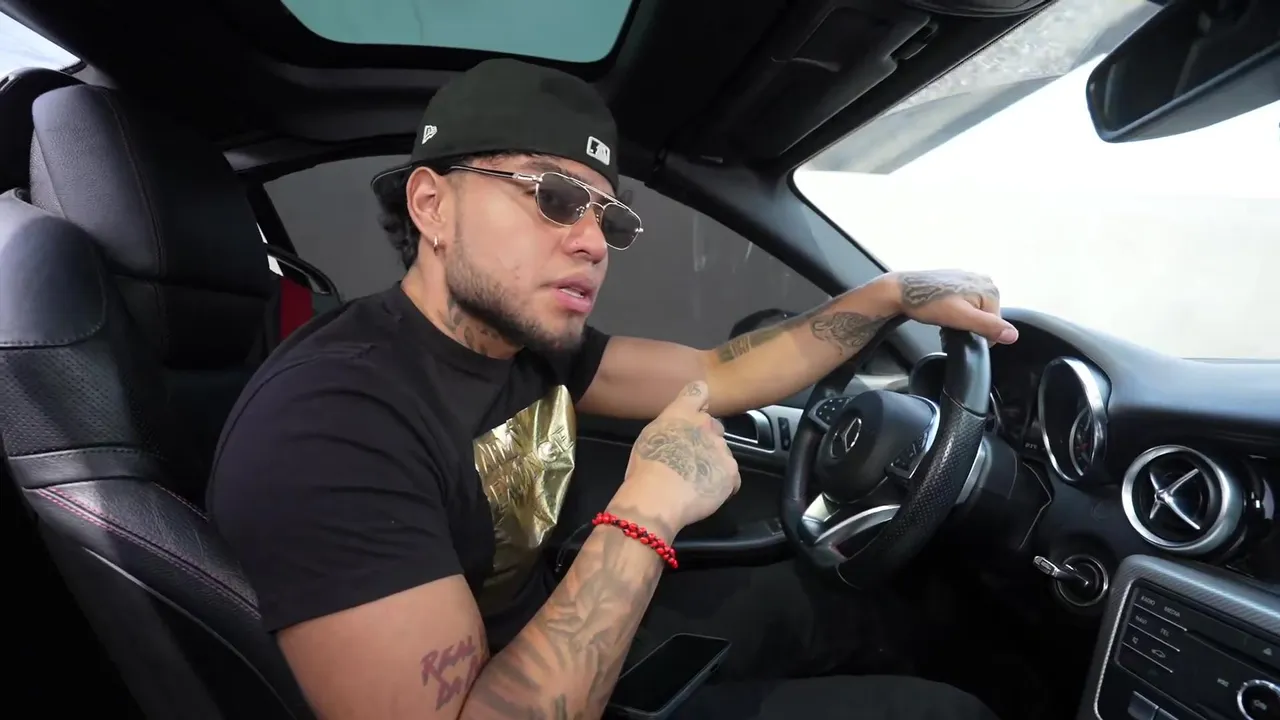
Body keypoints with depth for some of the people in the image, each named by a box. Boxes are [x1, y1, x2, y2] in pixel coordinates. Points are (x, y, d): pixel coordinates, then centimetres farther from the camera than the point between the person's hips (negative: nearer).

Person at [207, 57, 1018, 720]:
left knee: (819, 589, 20)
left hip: (566, 651, 7)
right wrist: (647, 517, -35)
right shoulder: (327, 422, -31)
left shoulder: (533, 337, -6)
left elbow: (722, 375, 2)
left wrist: (893, 293, -2)